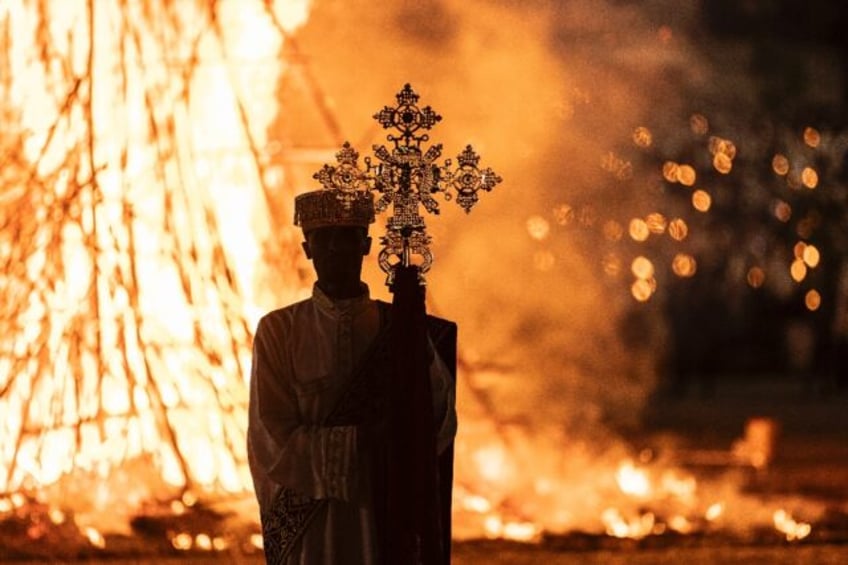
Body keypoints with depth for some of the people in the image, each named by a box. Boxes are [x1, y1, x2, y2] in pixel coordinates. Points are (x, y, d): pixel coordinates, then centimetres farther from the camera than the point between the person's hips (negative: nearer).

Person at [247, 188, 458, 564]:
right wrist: (362, 439, -13)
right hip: (308, 529, -1)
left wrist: (417, 342, -17)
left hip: (387, 519, 1)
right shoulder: (278, 330, 0)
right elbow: (271, 440, -8)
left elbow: (439, 424, -5)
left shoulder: (397, 327, 5)